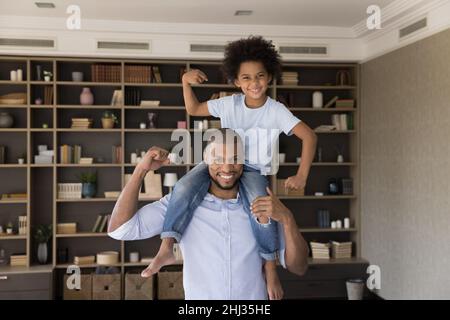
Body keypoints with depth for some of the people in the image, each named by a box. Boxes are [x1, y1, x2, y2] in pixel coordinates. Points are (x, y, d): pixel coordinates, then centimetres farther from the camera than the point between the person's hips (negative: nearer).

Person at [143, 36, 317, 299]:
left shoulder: (276, 110, -8)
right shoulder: (229, 104, 0)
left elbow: (309, 136, -12)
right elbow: (194, 110, 11)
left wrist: (301, 176, -19)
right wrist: (186, 82, -7)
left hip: (254, 170, -2)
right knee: (184, 187, -26)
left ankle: (270, 269, -11)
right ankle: (166, 249, -19)